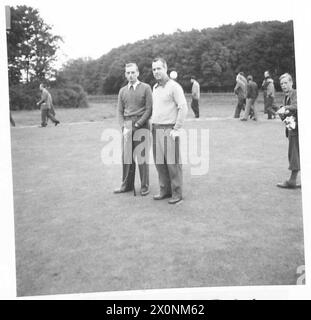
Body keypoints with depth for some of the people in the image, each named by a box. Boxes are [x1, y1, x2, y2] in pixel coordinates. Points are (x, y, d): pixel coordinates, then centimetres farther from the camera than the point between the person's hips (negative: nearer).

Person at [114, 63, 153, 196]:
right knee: (126, 156, 5)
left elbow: (149, 109, -4)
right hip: (127, 126, 4)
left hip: (141, 126, -4)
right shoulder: (122, 91, 14)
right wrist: (123, 128, -3)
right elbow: (120, 111, 12)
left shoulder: (146, 88, 1)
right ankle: (127, 185, 16)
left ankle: (144, 186, 8)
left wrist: (137, 125, -11)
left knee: (142, 156, -2)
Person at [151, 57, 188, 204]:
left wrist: (176, 129, -15)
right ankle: (165, 190, 22)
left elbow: (183, 108, -14)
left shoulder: (174, 86, -8)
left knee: (172, 163, -3)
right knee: (159, 162, 10)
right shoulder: (155, 87, 15)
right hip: (156, 130, 7)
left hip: (169, 130, -7)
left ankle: (177, 193, 7)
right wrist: (153, 123, 12)